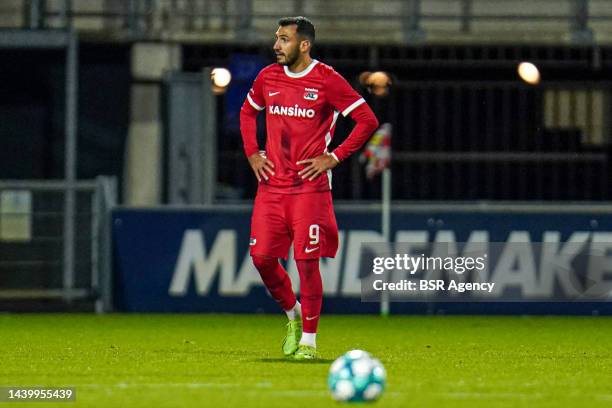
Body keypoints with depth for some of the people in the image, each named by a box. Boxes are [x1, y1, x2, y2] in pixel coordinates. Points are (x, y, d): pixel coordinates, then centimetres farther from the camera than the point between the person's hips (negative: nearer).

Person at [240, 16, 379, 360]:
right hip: (271, 185, 5)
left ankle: (309, 341, 2)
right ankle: (293, 315, 24)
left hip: (310, 186, -5)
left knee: (307, 260, -7)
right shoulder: (268, 77, 9)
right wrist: (252, 153, 13)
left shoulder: (327, 80, -8)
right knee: (262, 256, -1)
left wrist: (334, 157, -10)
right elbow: (248, 112, 27)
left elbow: (368, 120, -8)